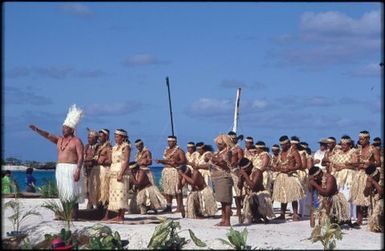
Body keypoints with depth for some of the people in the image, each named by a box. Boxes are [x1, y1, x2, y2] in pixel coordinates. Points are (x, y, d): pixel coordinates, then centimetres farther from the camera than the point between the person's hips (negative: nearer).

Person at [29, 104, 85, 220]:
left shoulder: (77, 141, -5)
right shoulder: (59, 140, 16)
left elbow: (81, 157, -12)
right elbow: (48, 135, 4)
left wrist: (78, 171, -22)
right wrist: (37, 130, -12)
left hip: (71, 169, -7)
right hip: (60, 169, 7)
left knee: (72, 193, -8)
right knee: (63, 193, 7)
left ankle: (74, 215, -6)